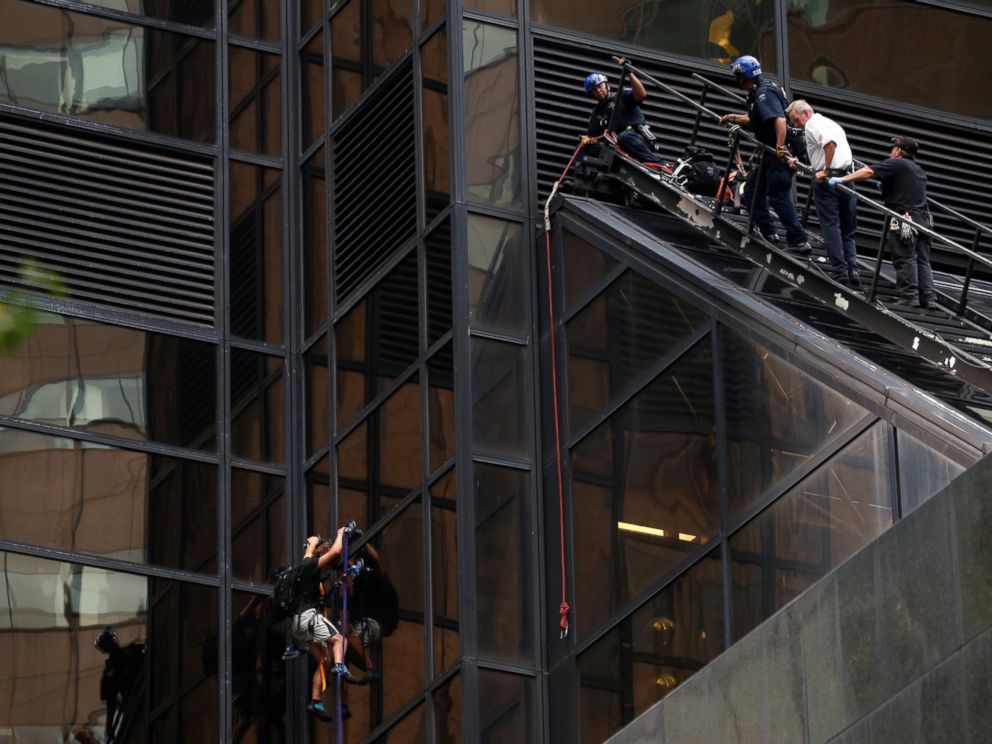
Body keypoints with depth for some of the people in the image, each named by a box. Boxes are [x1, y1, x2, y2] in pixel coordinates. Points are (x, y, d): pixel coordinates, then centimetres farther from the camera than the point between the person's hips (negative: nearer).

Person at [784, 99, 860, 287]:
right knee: (848, 230, 8)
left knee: (830, 224, -5)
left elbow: (830, 143, -21)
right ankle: (852, 269, -3)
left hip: (827, 179, -8)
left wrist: (825, 171, -19)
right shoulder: (832, 124, 25)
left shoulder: (813, 124, -3)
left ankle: (839, 269, -9)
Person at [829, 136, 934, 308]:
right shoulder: (919, 170, 20)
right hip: (923, 219, 8)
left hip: (905, 219, -8)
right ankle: (926, 297, 3)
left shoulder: (896, 164, -5)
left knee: (905, 259, -6)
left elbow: (868, 172, -13)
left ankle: (908, 296, -9)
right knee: (922, 260, 7)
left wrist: (842, 179, -13)